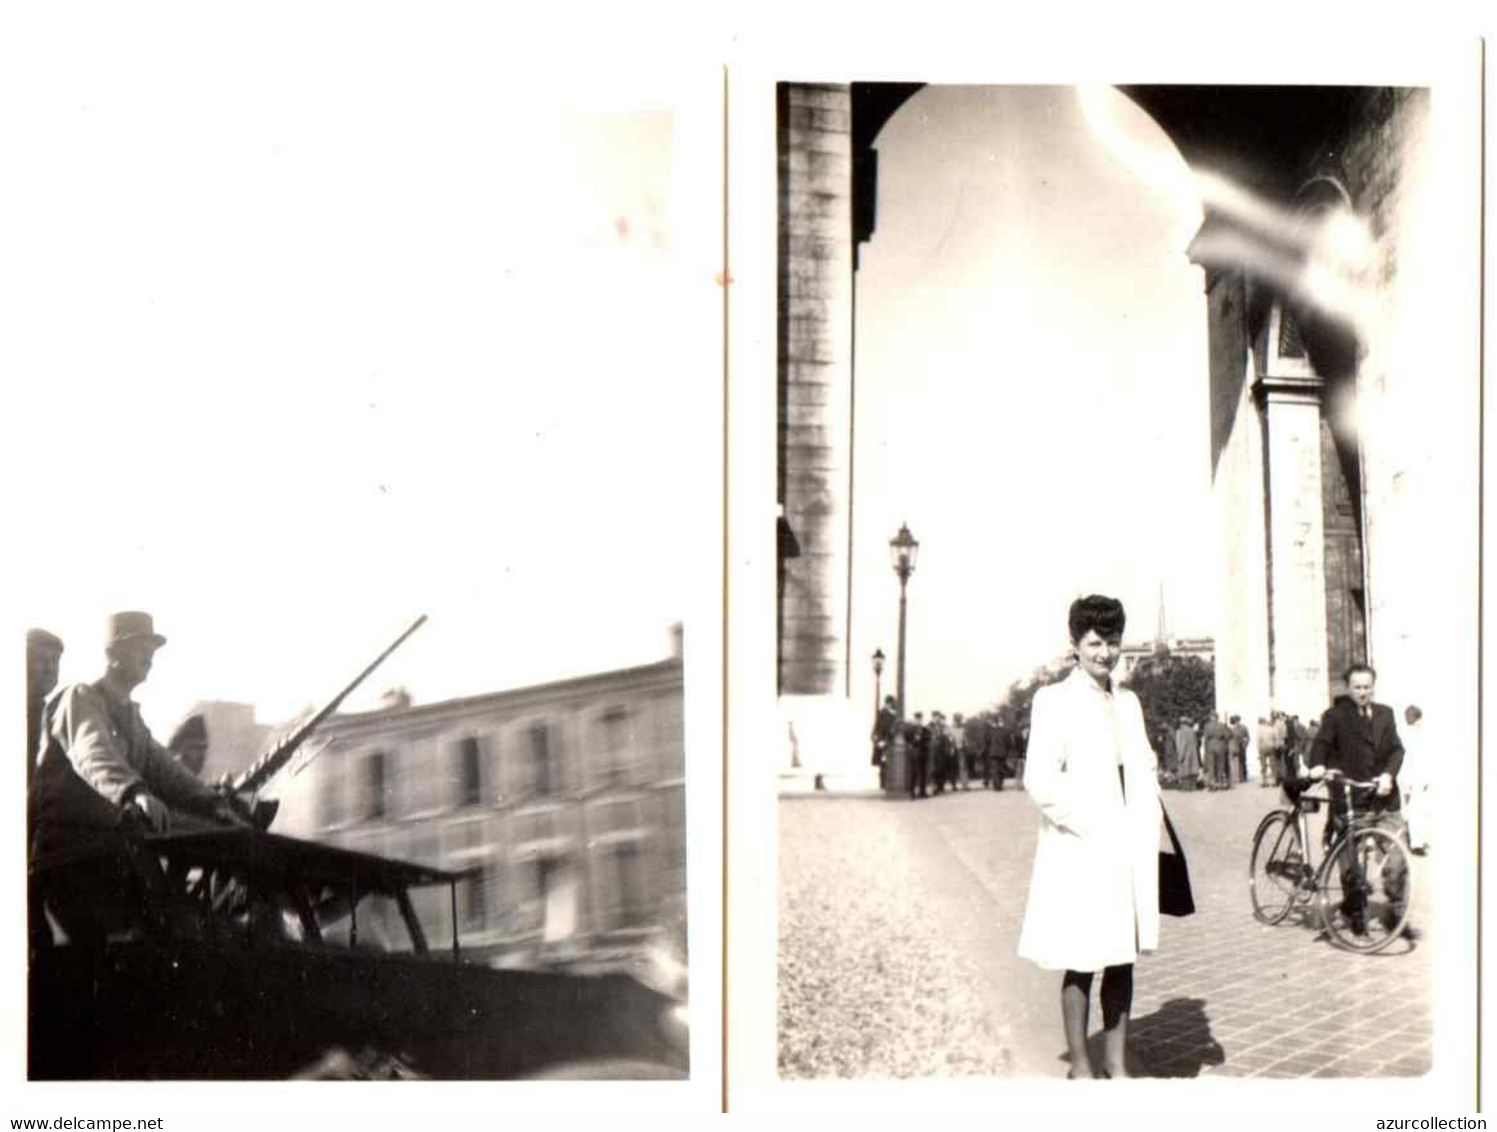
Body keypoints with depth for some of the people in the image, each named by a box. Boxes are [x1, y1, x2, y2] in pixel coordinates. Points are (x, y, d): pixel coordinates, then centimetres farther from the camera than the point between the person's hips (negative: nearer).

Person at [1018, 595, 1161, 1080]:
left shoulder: (1128, 702, 14)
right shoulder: (1055, 700, -7)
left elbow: (1143, 771, 18)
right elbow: (1039, 780, -14)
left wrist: (1148, 834, 4)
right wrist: (1088, 828, -15)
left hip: (1128, 852, 6)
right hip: (1080, 853, -6)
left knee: (1123, 958, 13)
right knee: (1081, 963, 2)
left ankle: (1117, 1063, 24)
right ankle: (1080, 1066, 15)